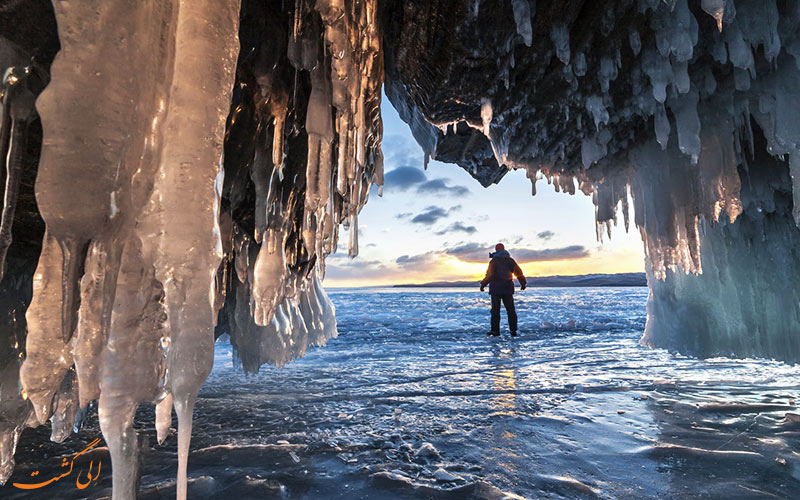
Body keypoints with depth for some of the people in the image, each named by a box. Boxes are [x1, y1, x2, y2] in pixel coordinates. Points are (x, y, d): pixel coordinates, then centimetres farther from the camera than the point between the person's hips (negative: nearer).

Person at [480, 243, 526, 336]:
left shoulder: (493, 261, -7)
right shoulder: (510, 260, 6)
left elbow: (489, 274, -16)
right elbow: (518, 272, 8)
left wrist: (483, 284, -6)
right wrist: (523, 283, 21)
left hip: (496, 289, -3)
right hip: (508, 289, 4)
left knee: (495, 310, 2)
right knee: (511, 310, 8)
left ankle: (495, 330, 0)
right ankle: (513, 330, 8)